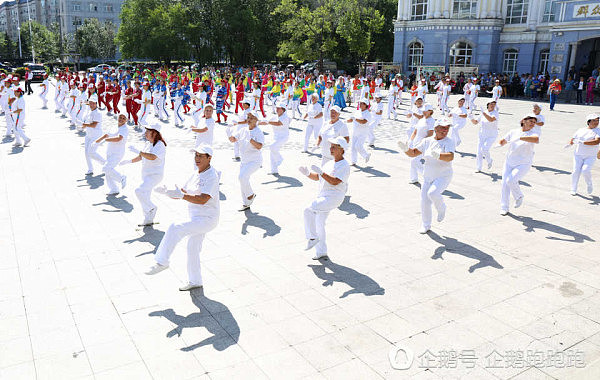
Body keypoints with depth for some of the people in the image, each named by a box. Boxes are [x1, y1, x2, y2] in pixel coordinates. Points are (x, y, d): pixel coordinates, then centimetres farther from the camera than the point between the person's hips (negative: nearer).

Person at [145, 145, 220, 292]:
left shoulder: (211, 176, -17)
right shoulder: (196, 175, 11)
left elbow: (203, 200, -29)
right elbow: (182, 193, 11)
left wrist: (181, 195, -38)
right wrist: (167, 192, -7)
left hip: (207, 220, -10)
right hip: (196, 218, 10)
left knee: (175, 229, -24)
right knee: (192, 249, 17)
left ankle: (162, 261, -15)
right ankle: (195, 281, 31)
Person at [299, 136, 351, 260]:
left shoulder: (344, 166, -10)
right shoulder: (329, 163, 17)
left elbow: (335, 181, -23)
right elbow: (317, 177, 18)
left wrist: (321, 172, -27)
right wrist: (308, 173, -1)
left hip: (333, 197, -9)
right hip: (322, 196, 9)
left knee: (308, 211, -24)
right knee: (318, 224, 12)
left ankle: (313, 237, -7)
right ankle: (321, 252, 24)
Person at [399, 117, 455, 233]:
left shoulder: (449, 142, -10)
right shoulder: (427, 141, 1)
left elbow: (450, 157, -27)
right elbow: (413, 153, 0)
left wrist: (439, 156, -46)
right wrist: (406, 149, -22)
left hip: (443, 176, -4)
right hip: (428, 177, 4)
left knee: (433, 193, -28)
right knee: (424, 202, 3)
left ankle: (441, 209, 6)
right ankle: (425, 225, 26)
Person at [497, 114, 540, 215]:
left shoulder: (533, 133, -8)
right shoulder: (513, 132, 3)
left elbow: (536, 140, -32)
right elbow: (503, 142, 15)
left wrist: (520, 138, -37)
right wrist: (502, 142, -9)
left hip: (523, 164, -4)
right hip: (509, 162, 4)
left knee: (511, 180, -22)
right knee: (505, 183, 1)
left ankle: (519, 197, 9)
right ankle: (504, 208, 16)